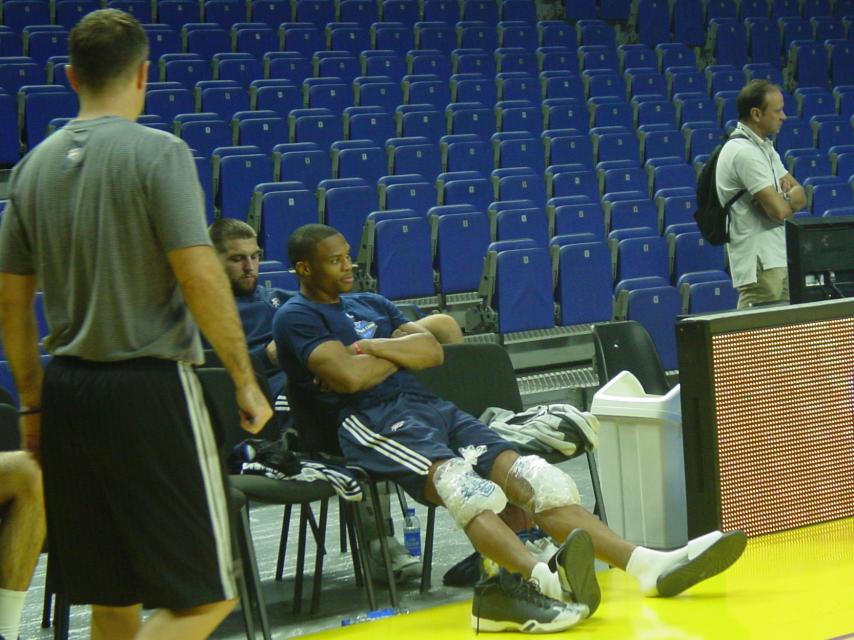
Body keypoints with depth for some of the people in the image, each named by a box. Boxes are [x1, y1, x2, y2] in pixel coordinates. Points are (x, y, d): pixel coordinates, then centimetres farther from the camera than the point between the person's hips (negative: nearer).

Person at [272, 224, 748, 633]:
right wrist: (399, 353, 6)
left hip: (431, 407, 8)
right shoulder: (297, 317, 5)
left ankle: (647, 564, -28)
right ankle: (544, 579, -63)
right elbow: (349, 377, -12)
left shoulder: (371, 304, 29)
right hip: (371, 421, -8)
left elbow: (432, 352, 15)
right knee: (459, 481, -37)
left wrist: (367, 349, 1)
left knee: (531, 475, -14)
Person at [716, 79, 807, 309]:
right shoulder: (744, 152, -16)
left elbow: (801, 195, 13)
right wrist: (790, 197, 3)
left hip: (779, 261, 10)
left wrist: (784, 197, -10)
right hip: (761, 266, -10)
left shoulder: (763, 146, 16)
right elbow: (780, 211, -21)